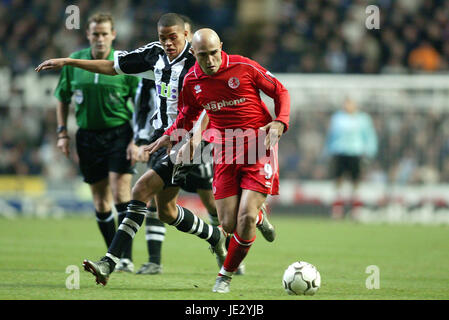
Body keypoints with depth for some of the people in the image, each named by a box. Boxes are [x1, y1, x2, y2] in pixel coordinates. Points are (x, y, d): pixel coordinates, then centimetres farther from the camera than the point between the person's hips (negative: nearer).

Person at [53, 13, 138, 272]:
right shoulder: (74, 62, 2)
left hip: (119, 132, -3)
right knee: (100, 200, 7)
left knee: (120, 192, -14)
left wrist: (137, 139, -11)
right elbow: (63, 98, 14)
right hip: (88, 135, 4)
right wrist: (63, 133, 7)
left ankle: (126, 257, -13)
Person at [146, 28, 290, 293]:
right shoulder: (192, 80, 3)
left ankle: (227, 275, 8)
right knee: (229, 224, -4)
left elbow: (281, 92, 1)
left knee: (246, 217, -14)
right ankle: (259, 216, 35)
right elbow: (190, 112, 24)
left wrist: (280, 122, -15)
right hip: (224, 150, 4)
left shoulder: (244, 68, -10)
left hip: (258, 146, -4)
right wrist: (170, 136, 10)